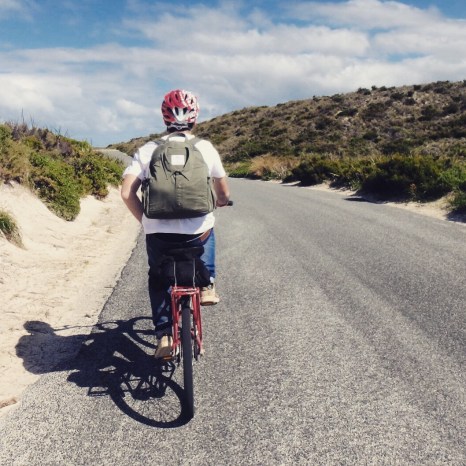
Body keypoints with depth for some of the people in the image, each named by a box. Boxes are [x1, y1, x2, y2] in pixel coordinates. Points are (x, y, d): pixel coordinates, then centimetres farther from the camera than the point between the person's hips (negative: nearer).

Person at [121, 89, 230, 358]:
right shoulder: (206, 148, 5)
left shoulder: (148, 150, 6)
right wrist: (219, 203, 36)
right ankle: (207, 286, 31)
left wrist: (145, 220, 14)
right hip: (196, 232, 0)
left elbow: (127, 193, -2)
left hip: (158, 233, 1)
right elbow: (224, 194, 13)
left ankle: (164, 335, 20)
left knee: (158, 279, 28)